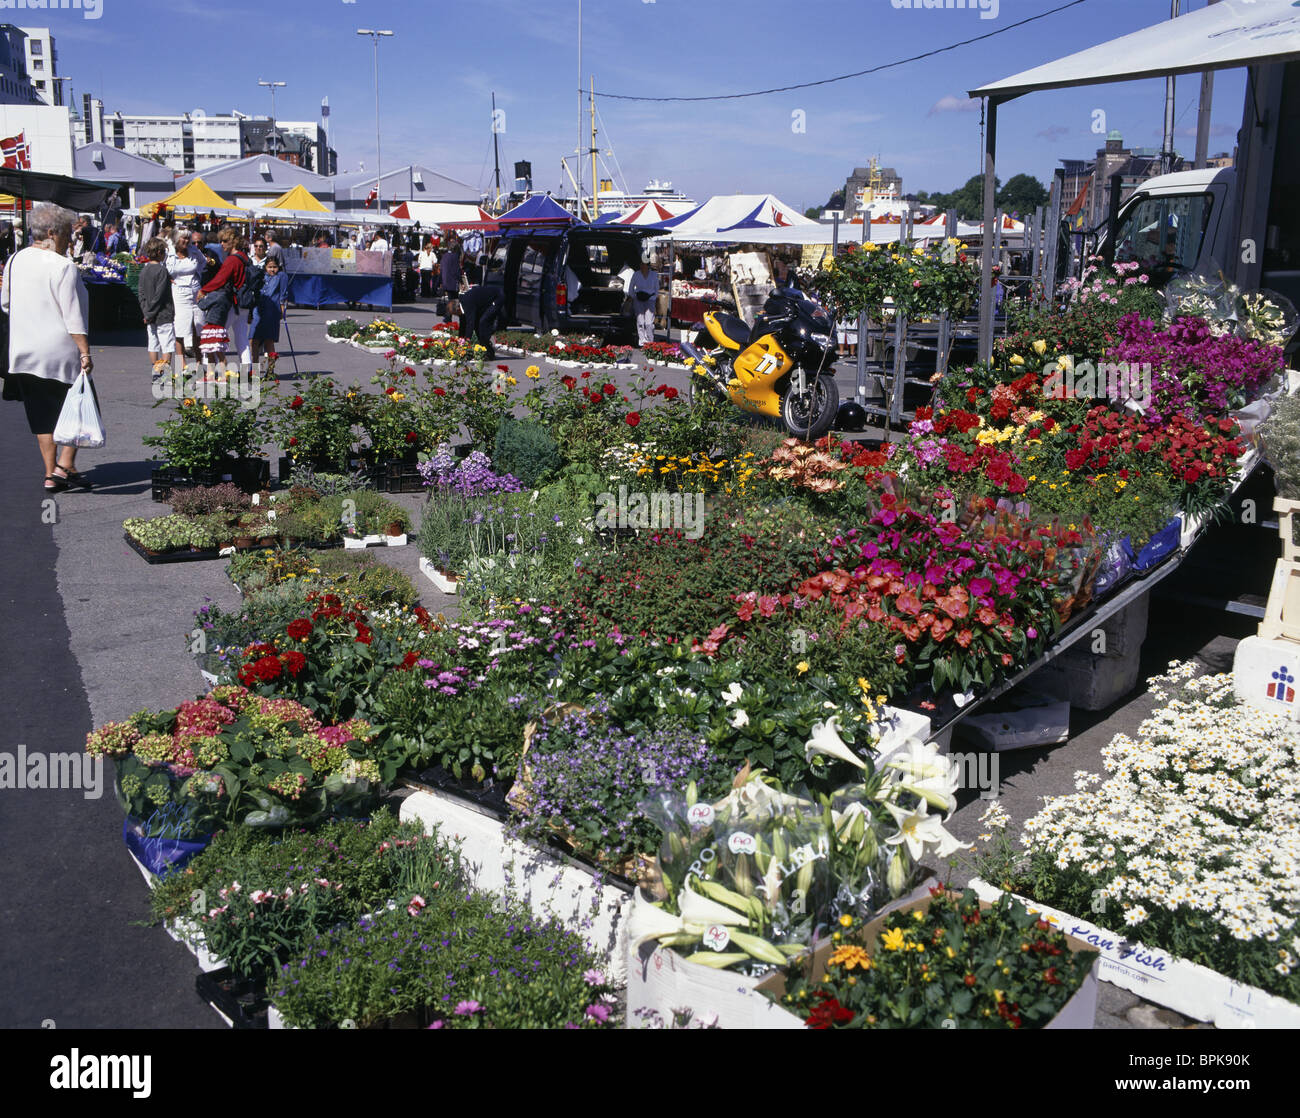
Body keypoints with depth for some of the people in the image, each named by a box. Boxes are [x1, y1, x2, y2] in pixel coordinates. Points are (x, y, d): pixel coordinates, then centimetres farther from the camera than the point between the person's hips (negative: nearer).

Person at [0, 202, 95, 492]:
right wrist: (85, 352, -15)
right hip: (60, 352, -6)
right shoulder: (63, 266, -13)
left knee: (42, 415, 11)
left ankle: (50, 474, 12)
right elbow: (73, 316, -17)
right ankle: (65, 465, -3)